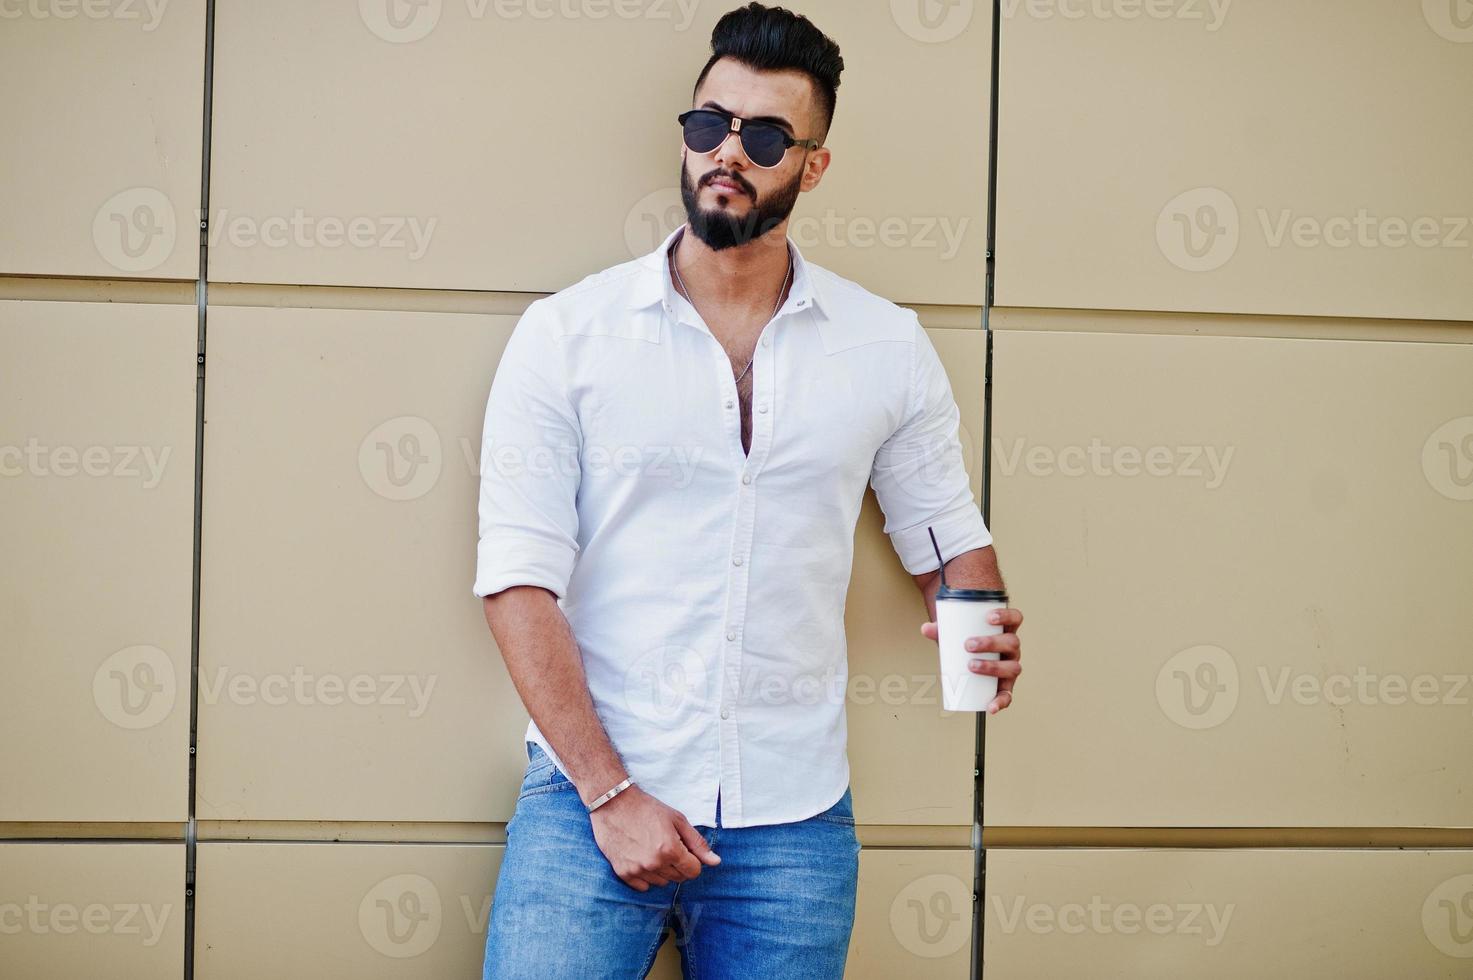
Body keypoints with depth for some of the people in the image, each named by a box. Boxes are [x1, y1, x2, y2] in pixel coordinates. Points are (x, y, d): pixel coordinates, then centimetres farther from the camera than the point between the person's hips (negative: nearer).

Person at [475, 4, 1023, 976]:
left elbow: (945, 531, 15)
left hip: (793, 822, 2)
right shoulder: (565, 335, -1)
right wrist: (609, 794, -12)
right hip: (590, 799, -1)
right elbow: (520, 578, -6)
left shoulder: (888, 346, 5)